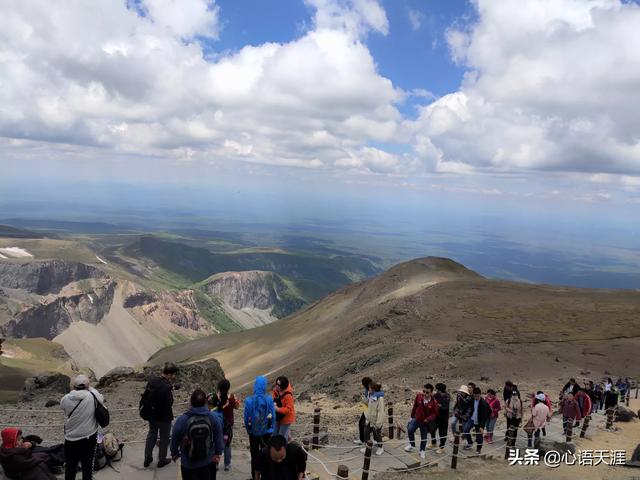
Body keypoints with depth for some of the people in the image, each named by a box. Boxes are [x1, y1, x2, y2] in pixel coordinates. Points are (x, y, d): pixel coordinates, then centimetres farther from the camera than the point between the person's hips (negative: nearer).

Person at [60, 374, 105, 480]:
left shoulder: (66, 399, -13)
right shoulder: (93, 396, -17)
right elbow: (102, 399, 4)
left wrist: (75, 390, 8)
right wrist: (90, 389, 9)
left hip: (70, 439, 1)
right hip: (89, 437, -1)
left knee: (70, 466, 18)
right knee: (87, 465, 12)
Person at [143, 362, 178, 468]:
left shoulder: (152, 380, -9)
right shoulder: (167, 388, -32)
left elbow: (146, 395, 3)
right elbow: (169, 404, -27)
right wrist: (170, 386, -21)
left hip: (152, 415, 7)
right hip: (164, 417, -6)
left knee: (151, 435, 26)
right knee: (164, 438, 15)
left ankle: (147, 459, 37)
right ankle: (162, 460, 32)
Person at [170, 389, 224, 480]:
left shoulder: (181, 420, -18)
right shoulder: (214, 418, -16)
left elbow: (175, 439, -4)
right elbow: (219, 438, -8)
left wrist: (174, 453, 14)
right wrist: (217, 453, 7)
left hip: (188, 464, -1)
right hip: (208, 462, 1)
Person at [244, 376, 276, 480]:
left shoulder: (249, 400, -18)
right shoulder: (269, 399, -17)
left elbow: (246, 418, -9)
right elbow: (273, 416, -9)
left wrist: (248, 430, 9)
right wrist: (271, 428, 9)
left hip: (253, 431, 0)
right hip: (267, 431, 0)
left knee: (254, 454, 17)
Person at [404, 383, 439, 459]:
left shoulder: (434, 402, -22)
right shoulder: (418, 396, -16)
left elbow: (435, 413, -7)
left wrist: (428, 419, -23)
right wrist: (412, 416, 10)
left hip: (425, 422, -1)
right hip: (416, 418, 1)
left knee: (424, 437, 11)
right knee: (410, 430, -18)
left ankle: (422, 451, 36)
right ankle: (412, 445, 7)